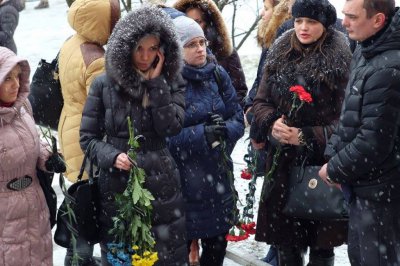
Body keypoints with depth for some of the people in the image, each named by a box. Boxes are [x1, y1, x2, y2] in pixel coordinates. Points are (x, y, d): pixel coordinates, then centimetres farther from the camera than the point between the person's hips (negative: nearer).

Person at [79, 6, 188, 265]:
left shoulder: (172, 83, 2)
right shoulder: (104, 84, -3)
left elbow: (171, 127, -14)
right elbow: (88, 138, 0)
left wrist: (156, 82, -13)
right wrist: (112, 157, -17)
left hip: (161, 185, 1)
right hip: (117, 187, -1)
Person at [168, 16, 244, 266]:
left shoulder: (218, 74, 3)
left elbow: (239, 119, 3)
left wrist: (224, 131, -17)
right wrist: (203, 134, -25)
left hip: (218, 175, 5)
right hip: (182, 179, -5)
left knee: (217, 245, 17)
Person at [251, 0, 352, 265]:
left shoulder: (341, 60, -8)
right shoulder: (280, 55, 7)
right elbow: (260, 101, 10)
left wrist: (307, 136, -18)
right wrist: (272, 123, -11)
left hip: (323, 163, -4)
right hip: (284, 162, 4)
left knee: (321, 243, 5)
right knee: (285, 239, 11)